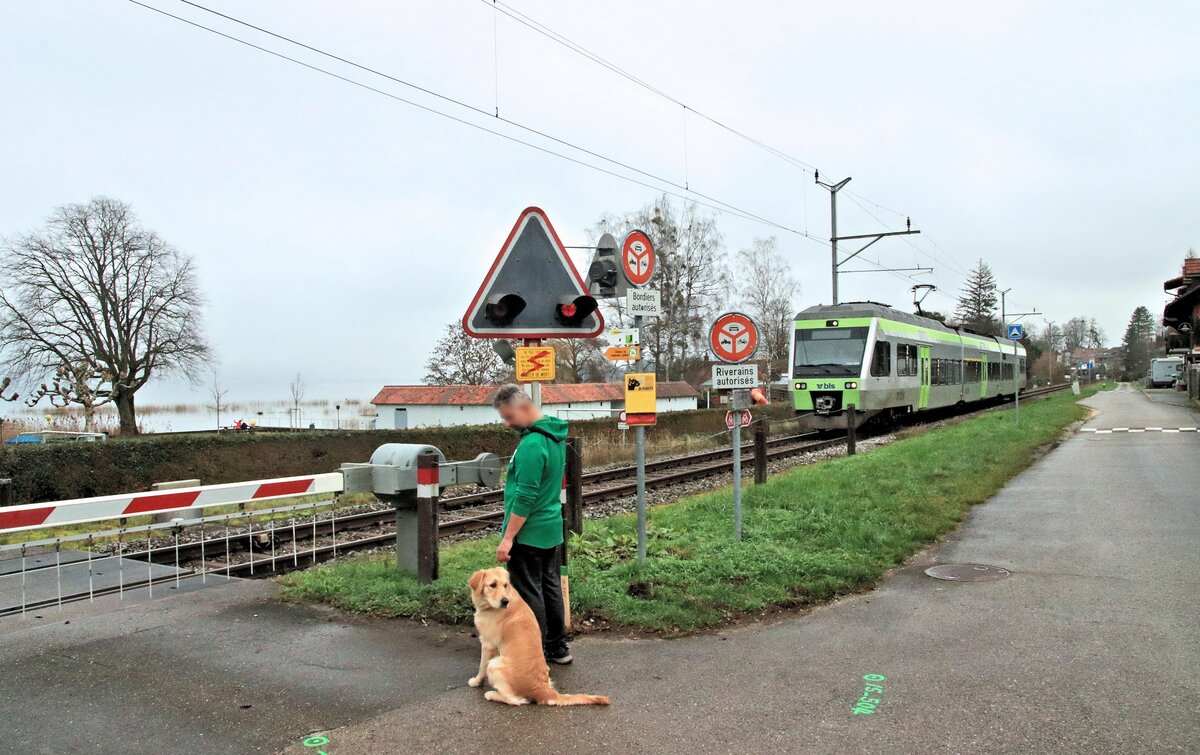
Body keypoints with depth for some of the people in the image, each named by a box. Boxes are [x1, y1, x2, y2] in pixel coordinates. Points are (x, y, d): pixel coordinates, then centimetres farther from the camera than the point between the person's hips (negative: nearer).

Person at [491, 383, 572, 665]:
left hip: (529, 533, -10)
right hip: (552, 529, 10)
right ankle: (557, 647, 27)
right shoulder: (555, 435, 8)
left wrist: (508, 538, -20)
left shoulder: (532, 444, -23)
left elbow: (525, 497, -24)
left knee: (528, 594, 0)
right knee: (551, 587, 17)